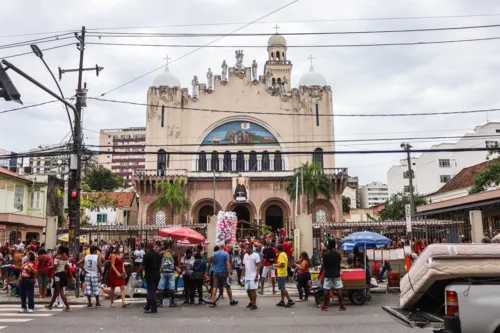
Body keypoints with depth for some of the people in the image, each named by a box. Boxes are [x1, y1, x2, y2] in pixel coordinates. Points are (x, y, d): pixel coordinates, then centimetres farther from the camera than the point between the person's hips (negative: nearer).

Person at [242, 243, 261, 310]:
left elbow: (258, 266, -11)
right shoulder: (245, 255, 13)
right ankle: (251, 302, 30)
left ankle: (254, 304, 2)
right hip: (247, 276, 7)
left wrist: (257, 276, -17)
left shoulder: (255, 255, -8)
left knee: (253, 289, -7)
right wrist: (243, 275, 12)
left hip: (253, 276, -7)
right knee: (248, 290, 11)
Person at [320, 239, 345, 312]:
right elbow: (339, 265, 8)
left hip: (328, 274, -1)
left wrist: (320, 273, 4)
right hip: (336, 274, 1)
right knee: (339, 289, 3)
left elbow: (323, 265, -5)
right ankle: (341, 306, 2)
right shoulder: (338, 254, 0)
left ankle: (324, 306, 7)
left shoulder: (325, 254, -7)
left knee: (326, 290, 3)